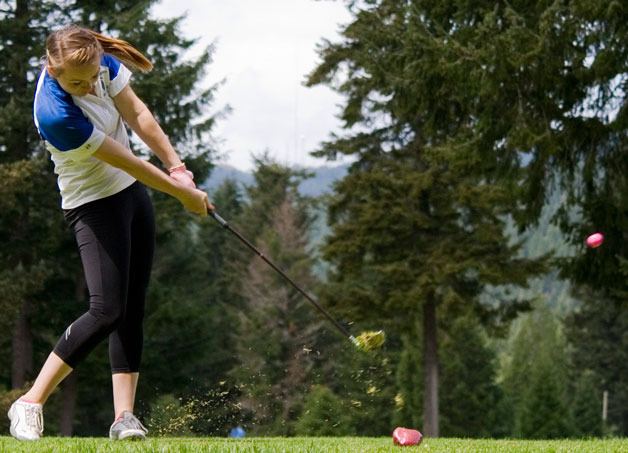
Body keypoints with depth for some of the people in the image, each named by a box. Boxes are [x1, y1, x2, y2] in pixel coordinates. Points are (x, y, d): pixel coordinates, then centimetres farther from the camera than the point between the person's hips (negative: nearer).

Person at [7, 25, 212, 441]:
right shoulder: (55, 115, -32)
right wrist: (184, 194, -13)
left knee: (133, 310, 1)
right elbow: (129, 163, -23)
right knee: (107, 310, -18)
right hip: (94, 206, -7)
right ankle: (30, 404, -9)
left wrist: (176, 166, -5)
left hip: (132, 192, 8)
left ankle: (124, 417, -1)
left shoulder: (103, 63, -12)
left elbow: (137, 114, -1)